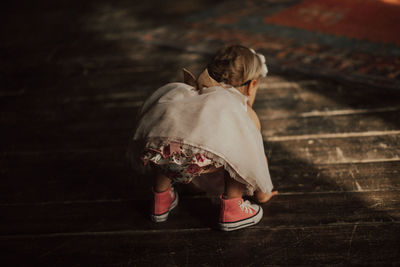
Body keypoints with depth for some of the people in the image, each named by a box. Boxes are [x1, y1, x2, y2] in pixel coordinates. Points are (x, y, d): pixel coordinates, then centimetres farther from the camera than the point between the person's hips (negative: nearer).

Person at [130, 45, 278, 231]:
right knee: (242, 146, 23)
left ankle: (161, 199, 43)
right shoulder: (245, 111, 33)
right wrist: (262, 193, 64)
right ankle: (231, 208, 25)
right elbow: (257, 158, 45)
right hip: (201, 159, -5)